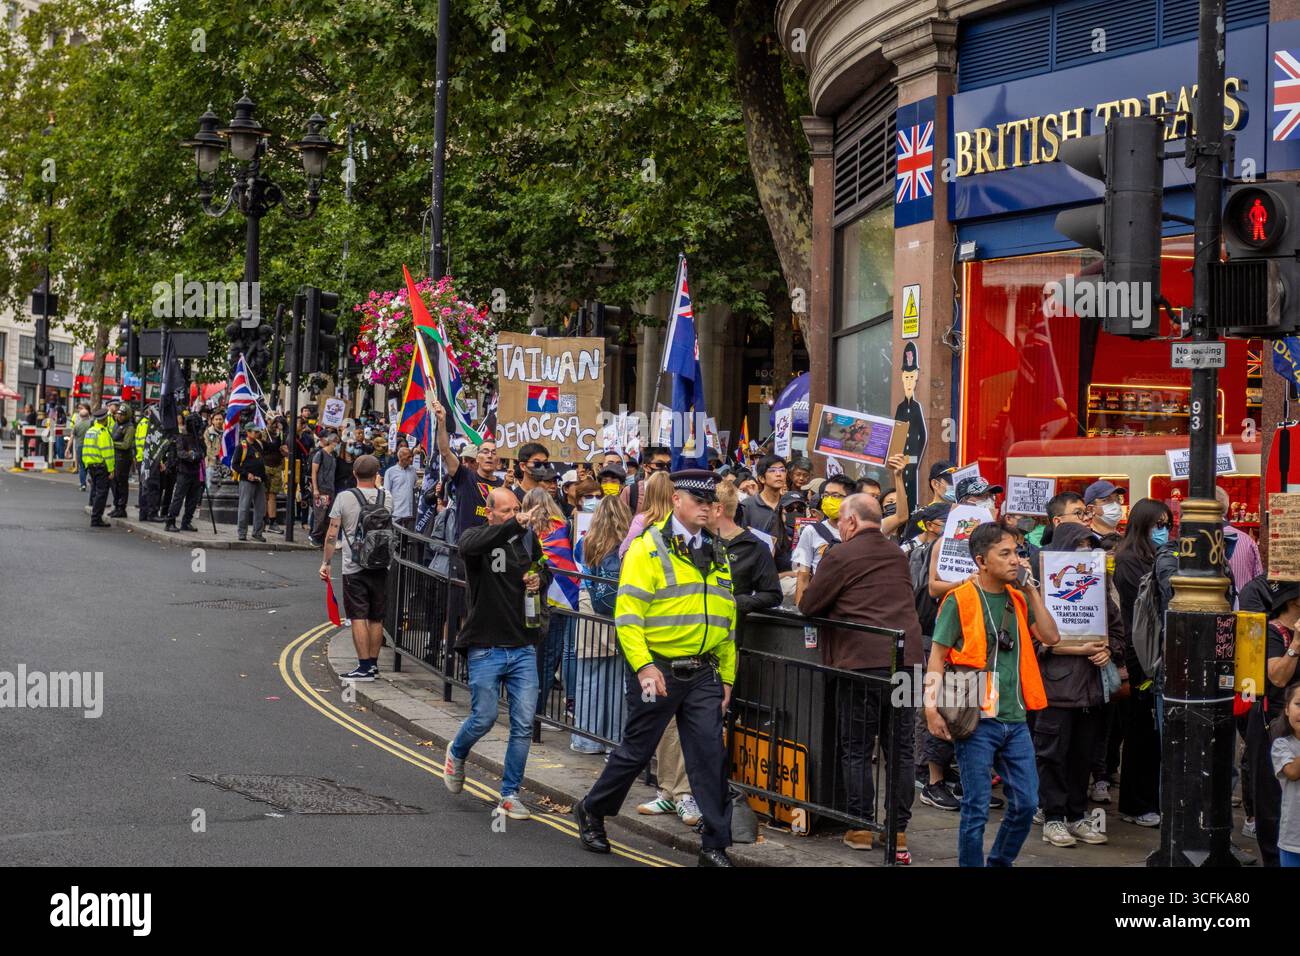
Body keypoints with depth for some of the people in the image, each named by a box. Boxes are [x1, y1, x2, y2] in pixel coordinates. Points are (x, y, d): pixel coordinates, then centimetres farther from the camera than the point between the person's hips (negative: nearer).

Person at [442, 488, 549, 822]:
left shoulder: (528, 538, 8)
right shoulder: (475, 536, -5)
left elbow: (543, 569, 25)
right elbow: (470, 547, -31)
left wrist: (540, 581, 1)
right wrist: (513, 525, -41)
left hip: (523, 648, 4)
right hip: (485, 647, -4)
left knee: (524, 724, 0)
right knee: (484, 718, 0)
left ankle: (509, 795, 10)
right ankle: (456, 753, 34)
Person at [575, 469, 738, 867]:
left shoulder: (718, 554, 13)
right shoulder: (648, 548, -6)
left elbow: (727, 621, 19)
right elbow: (628, 614, -11)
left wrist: (727, 677, 16)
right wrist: (643, 666, -20)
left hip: (703, 674, 5)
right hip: (657, 670, -4)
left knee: (710, 754, -2)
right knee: (636, 750, 6)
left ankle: (715, 846, 3)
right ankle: (591, 812, 30)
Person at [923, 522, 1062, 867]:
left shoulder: (1018, 599, 11)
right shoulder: (959, 601, -6)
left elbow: (1051, 637, 4)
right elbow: (936, 657, -6)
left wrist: (1031, 590, 0)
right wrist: (932, 709, -15)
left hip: (1015, 719, 6)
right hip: (977, 720, -6)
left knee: (1026, 803, 7)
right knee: (977, 809, -2)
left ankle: (1000, 862, 25)